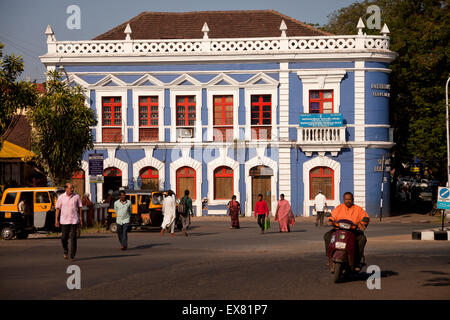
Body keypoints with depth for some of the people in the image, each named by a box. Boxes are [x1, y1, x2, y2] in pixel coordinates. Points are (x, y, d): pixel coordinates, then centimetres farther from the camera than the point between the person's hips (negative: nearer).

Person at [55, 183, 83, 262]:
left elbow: (79, 208, 6)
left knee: (73, 238, -5)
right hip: (64, 221, 1)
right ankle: (65, 252, 29)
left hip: (74, 221, -1)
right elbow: (58, 209, 5)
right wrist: (56, 220, -1)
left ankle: (72, 256, 0)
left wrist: (81, 220, 3)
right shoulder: (61, 197, 2)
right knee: (64, 238, 2)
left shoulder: (76, 197, 2)